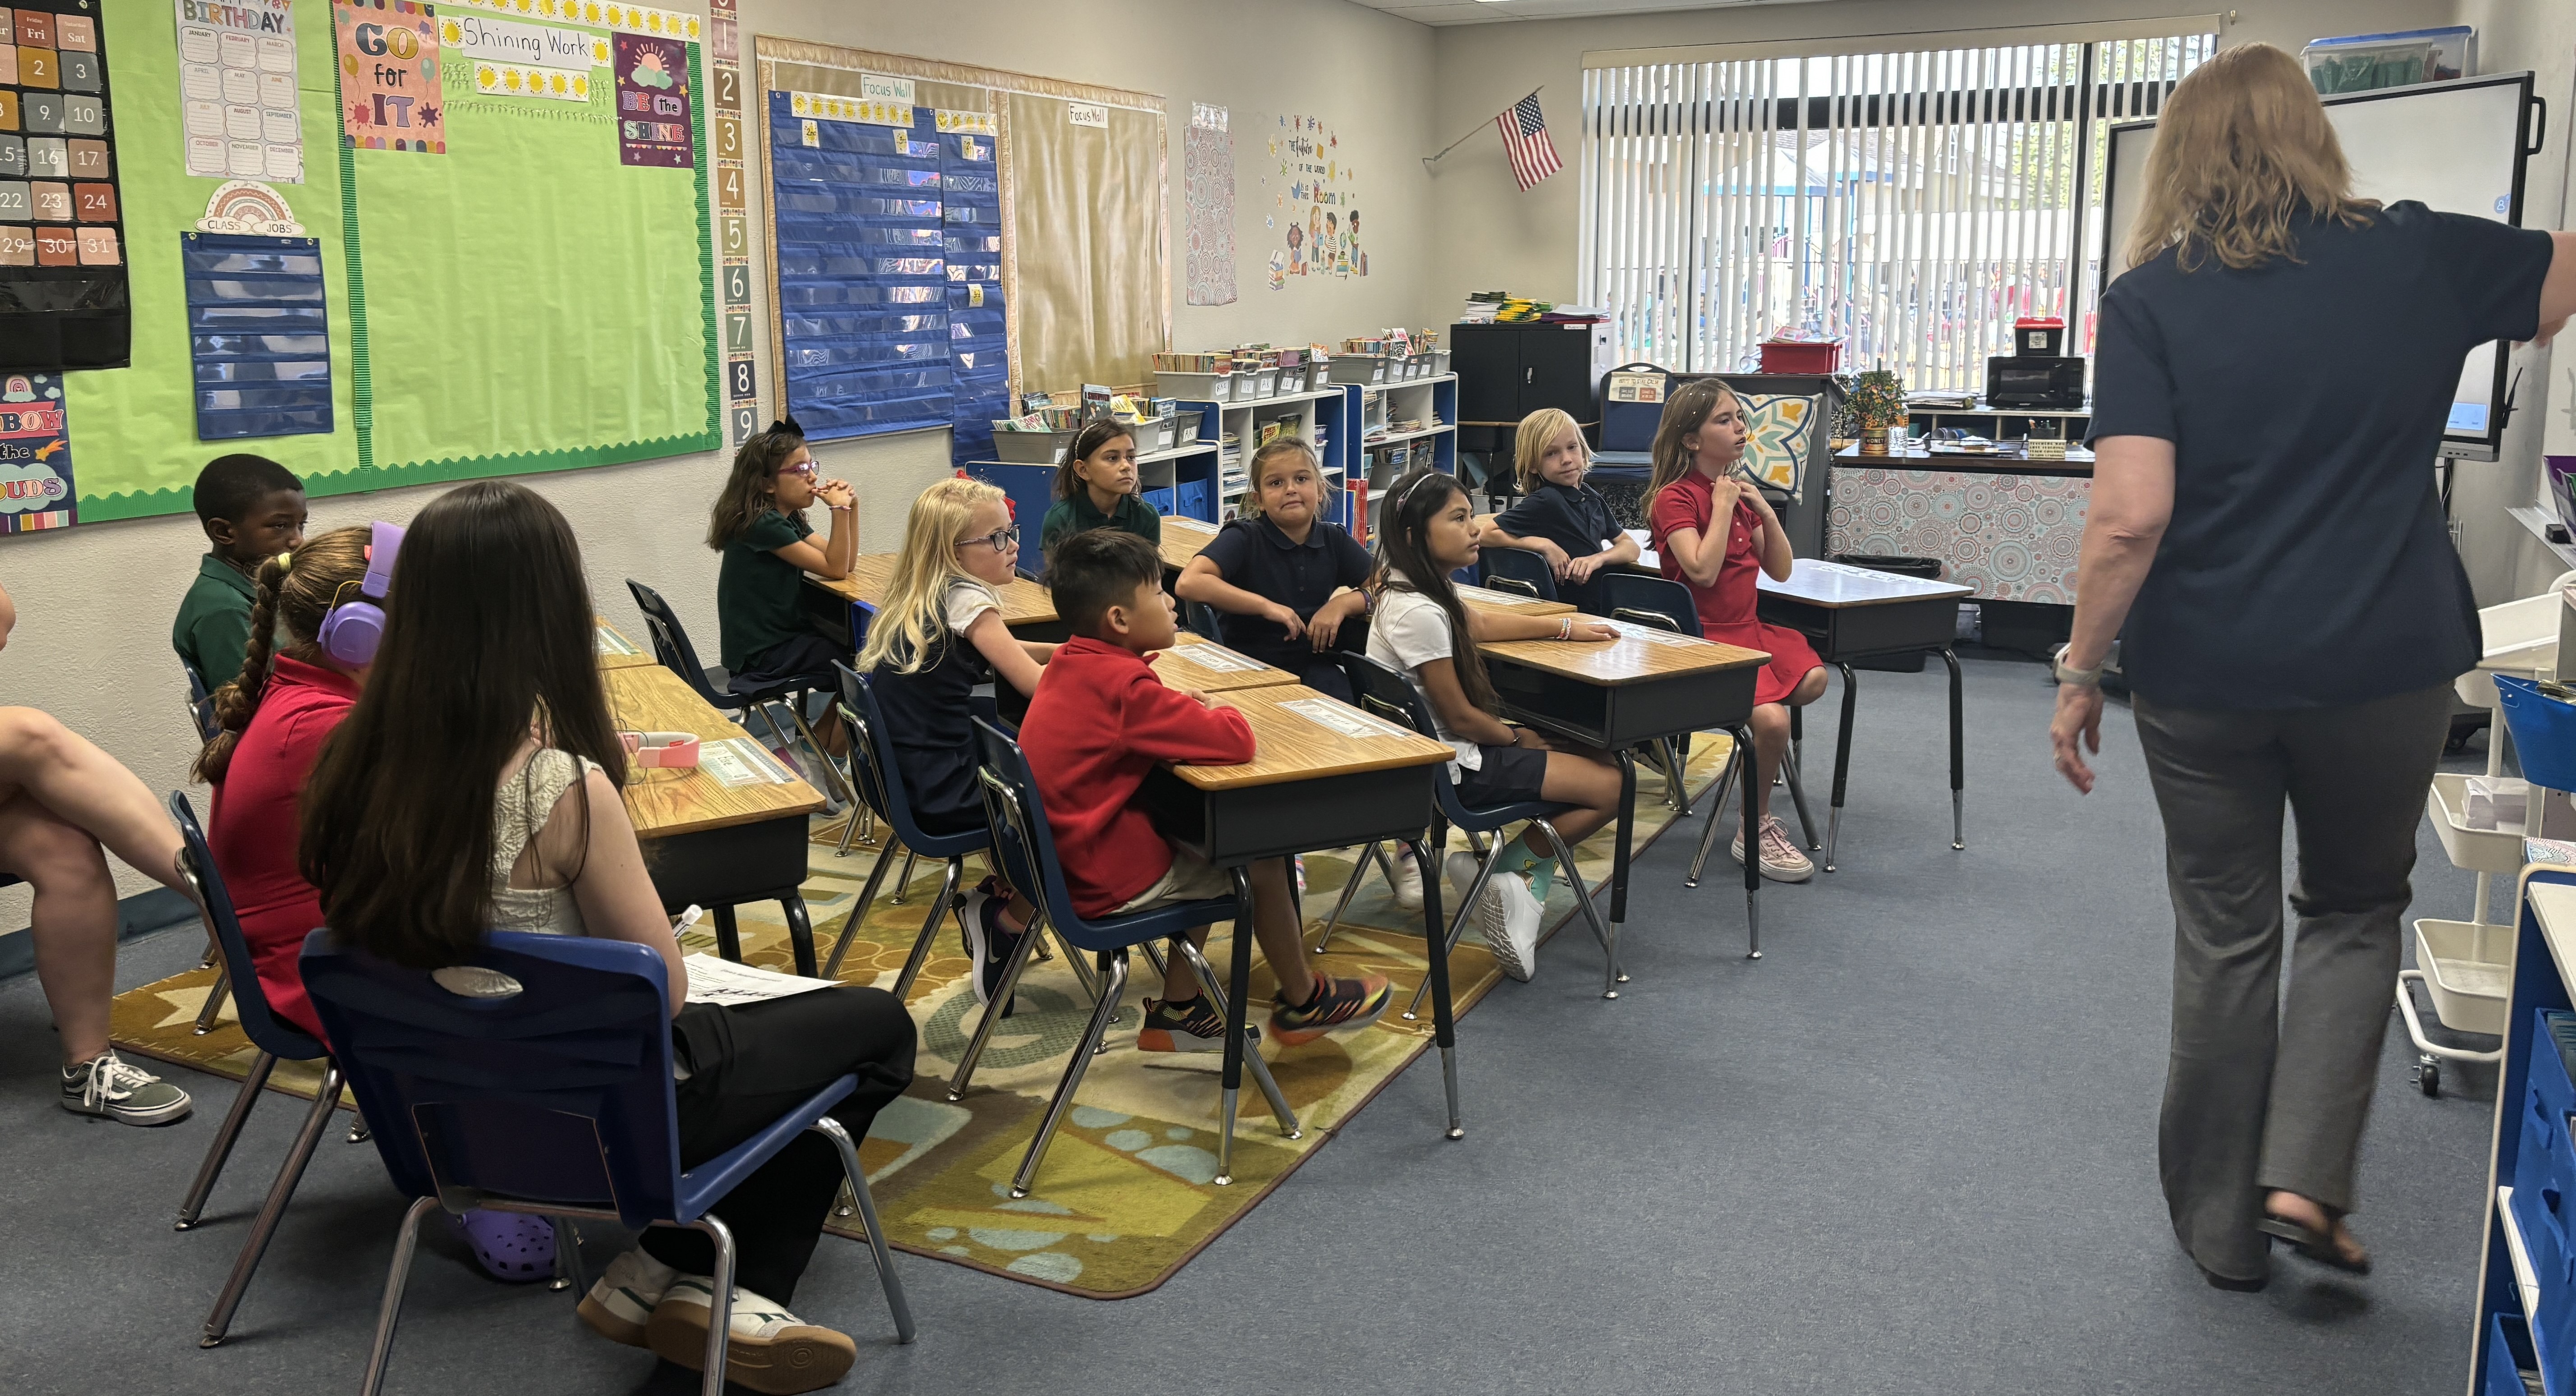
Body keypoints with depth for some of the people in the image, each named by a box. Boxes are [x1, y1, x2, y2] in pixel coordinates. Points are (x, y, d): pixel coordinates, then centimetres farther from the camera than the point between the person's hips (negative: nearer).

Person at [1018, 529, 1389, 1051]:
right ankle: (1302, 1003, 27)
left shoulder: (1072, 665, 2)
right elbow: (1236, 742, -30)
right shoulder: (1123, 687, -26)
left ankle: (1177, 1010, 30)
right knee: (1261, 861, 5)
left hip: (1071, 853, 9)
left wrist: (1190, 709, 3)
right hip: (1112, 881, -9)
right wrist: (1216, 712, -6)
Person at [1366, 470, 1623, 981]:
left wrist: (1565, 626, 22)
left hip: (1440, 745, 10)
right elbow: (1460, 716, -19)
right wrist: (1519, 739, -1)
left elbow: (1481, 623, 25)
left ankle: (1528, 875, 9)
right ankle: (1505, 872, 5)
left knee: (1598, 759, 13)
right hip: (1450, 766, -10)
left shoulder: (1417, 589, 5)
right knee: (1611, 787, -8)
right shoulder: (1419, 613, -25)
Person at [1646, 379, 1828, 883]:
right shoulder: (1674, 498, -10)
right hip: (1705, 638, -8)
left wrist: (1766, 512, -1)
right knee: (1772, 719, -26)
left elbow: (1779, 571, 12)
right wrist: (1722, 507, -16)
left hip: (1749, 629, 8)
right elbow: (1704, 571, -24)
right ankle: (1755, 831, -7)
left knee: (1812, 679, -19)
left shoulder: (1740, 492, 13)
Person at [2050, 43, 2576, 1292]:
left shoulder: (2151, 299, -7)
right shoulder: (2422, 257, -1)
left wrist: (2080, 671, -7)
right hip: (2386, 666, 1)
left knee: (2223, 940, 13)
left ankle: (2221, 1228, 24)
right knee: (2356, 911, 22)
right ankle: (2306, 1179, 10)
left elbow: (2131, 515, -16)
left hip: (2202, 674, -1)